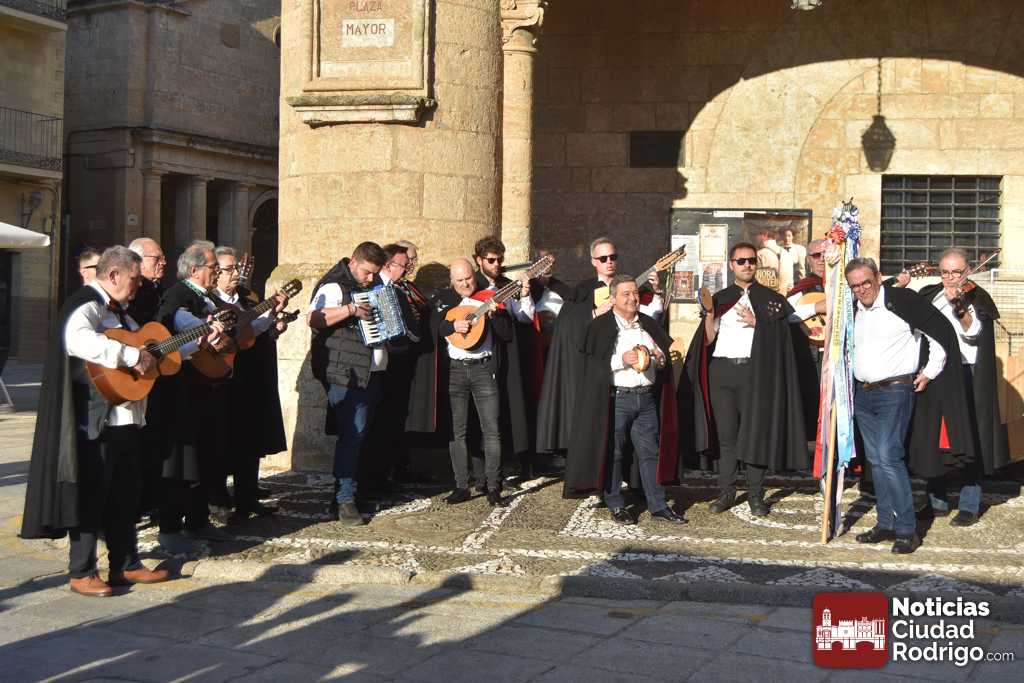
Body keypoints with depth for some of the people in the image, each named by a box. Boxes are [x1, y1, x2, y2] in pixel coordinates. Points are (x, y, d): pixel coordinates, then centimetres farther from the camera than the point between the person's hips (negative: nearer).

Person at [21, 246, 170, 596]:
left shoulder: (117, 310, 19)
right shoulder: (86, 305, -14)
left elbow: (141, 342, 26)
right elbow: (77, 340, -34)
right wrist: (131, 355, -33)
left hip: (126, 419, 10)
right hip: (95, 421, -10)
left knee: (124, 496, 15)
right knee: (91, 495, -2)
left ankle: (125, 565, 24)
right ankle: (82, 573, 7)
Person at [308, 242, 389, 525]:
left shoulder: (375, 285, 17)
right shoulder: (335, 286, -9)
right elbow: (312, 319, -24)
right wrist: (350, 309, -28)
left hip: (373, 372, 8)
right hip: (346, 374, -8)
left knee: (358, 433, 13)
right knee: (352, 432, -12)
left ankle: (349, 489, 22)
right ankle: (344, 501, -7)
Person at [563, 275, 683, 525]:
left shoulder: (649, 324, 15)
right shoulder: (600, 326, -1)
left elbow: (668, 352, 20)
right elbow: (593, 363, -8)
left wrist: (659, 357, -3)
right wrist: (622, 360, -18)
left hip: (647, 398, 4)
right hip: (615, 399, -4)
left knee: (650, 451, 6)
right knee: (613, 453, 1)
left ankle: (658, 506, 12)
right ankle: (616, 506, 13)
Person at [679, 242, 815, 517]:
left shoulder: (770, 298, 7)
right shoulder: (720, 298, 14)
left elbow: (780, 337, 1)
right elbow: (708, 339, 9)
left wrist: (756, 322, -10)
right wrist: (709, 314, -6)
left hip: (754, 370, -2)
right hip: (721, 370, 2)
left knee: (755, 433, -2)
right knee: (726, 433, 4)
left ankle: (755, 495, 6)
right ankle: (726, 492, 11)